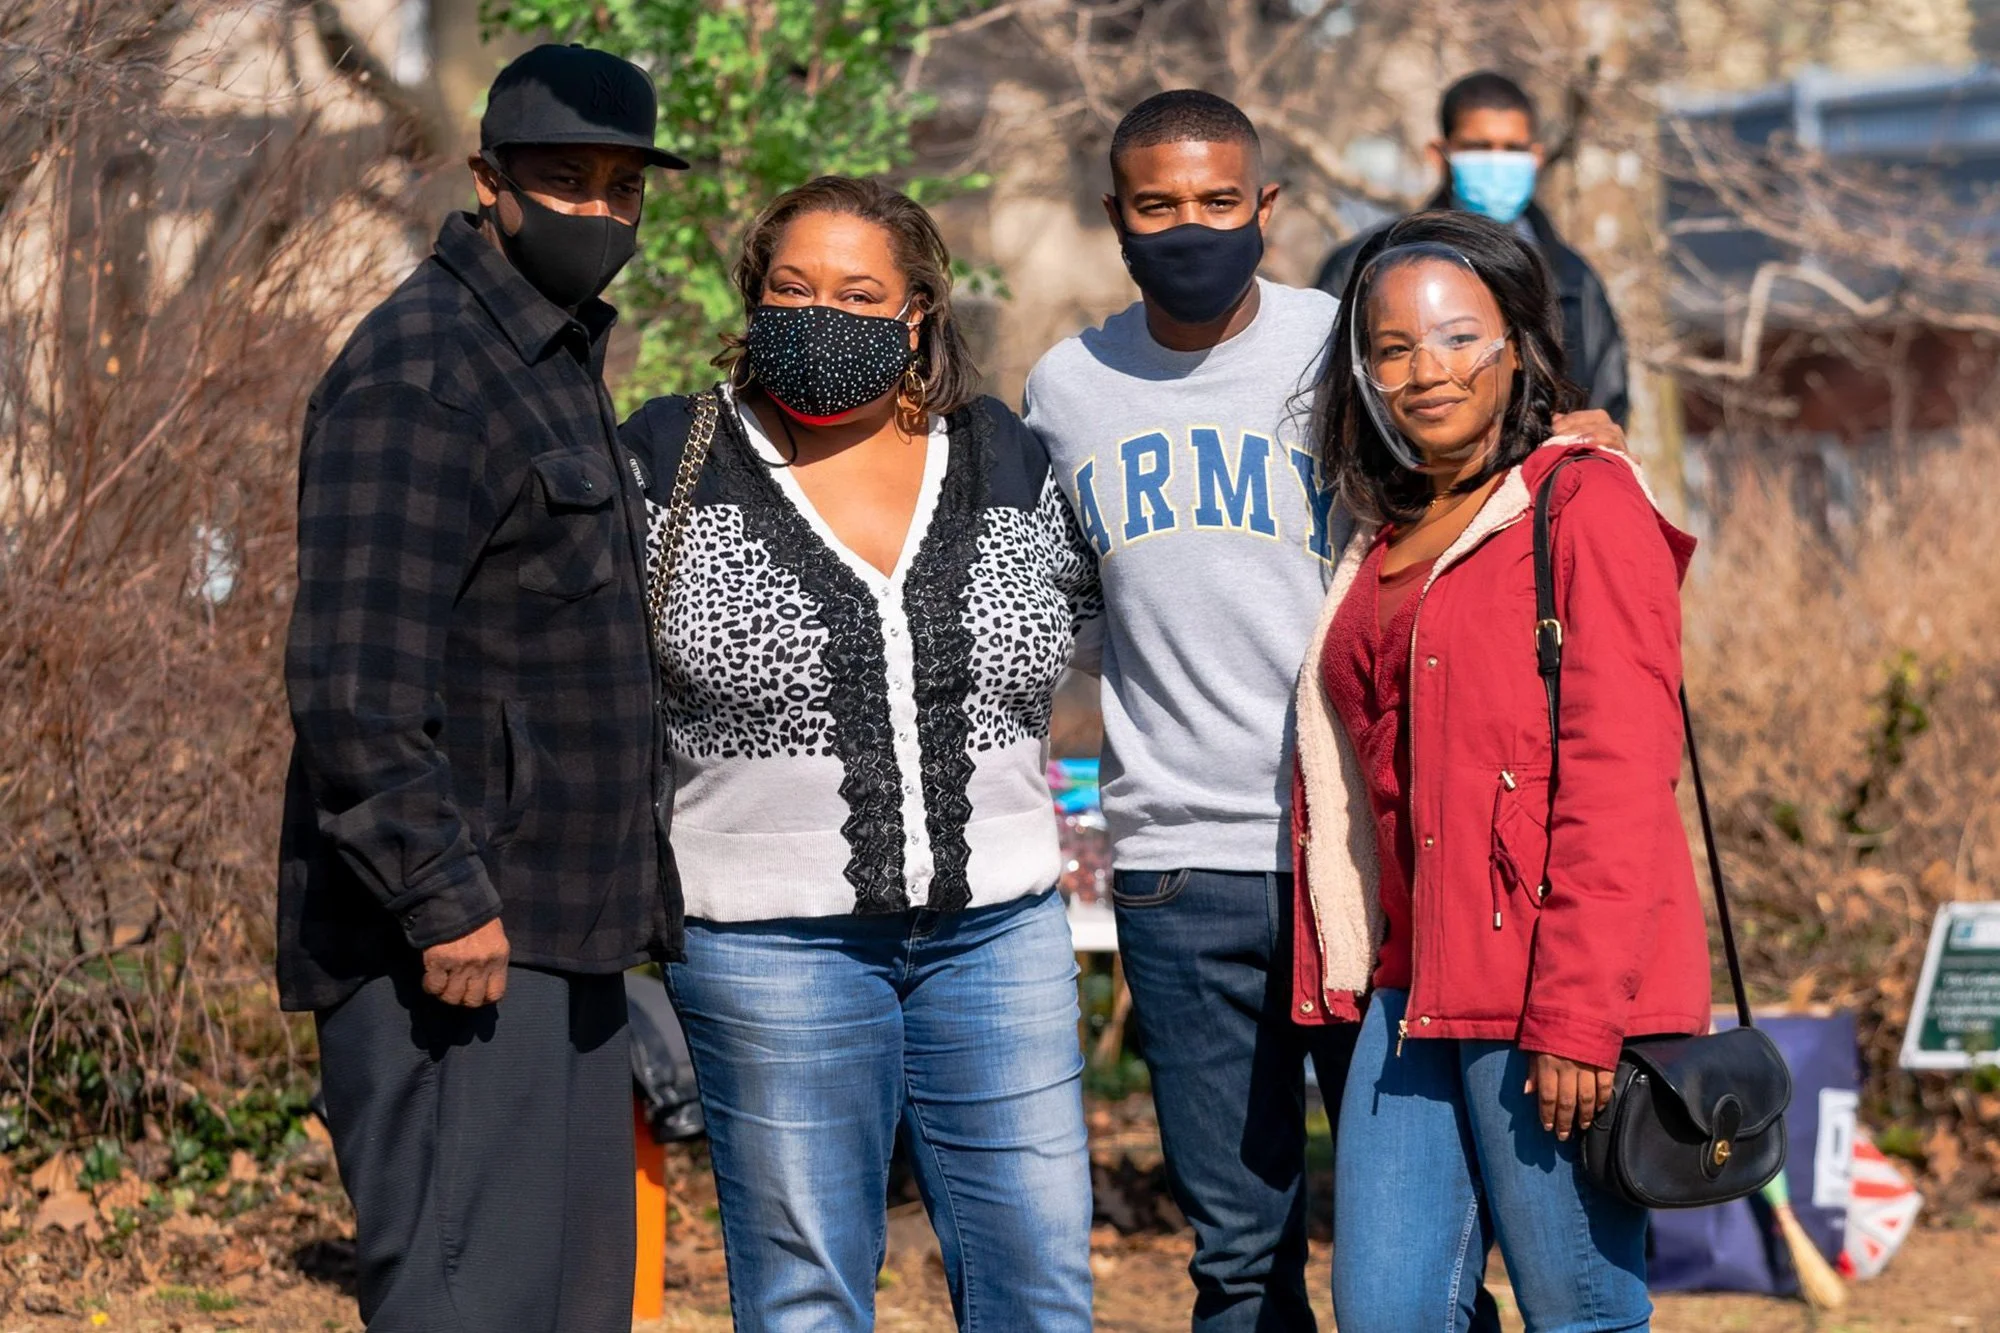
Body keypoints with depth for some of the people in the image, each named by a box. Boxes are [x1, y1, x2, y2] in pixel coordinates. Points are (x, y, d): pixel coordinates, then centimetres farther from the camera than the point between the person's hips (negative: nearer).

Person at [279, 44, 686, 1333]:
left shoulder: (559, 364, 20)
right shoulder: (418, 371, -13)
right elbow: (353, 676, -21)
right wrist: (444, 896, -24)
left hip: (560, 936, 10)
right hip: (455, 937, -10)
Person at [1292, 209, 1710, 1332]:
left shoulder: (1587, 503, -4)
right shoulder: (1383, 545, 19)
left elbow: (1622, 776, -11)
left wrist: (1579, 1015, -17)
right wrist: (1341, 974, 9)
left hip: (1554, 992, -7)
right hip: (1419, 988, 7)